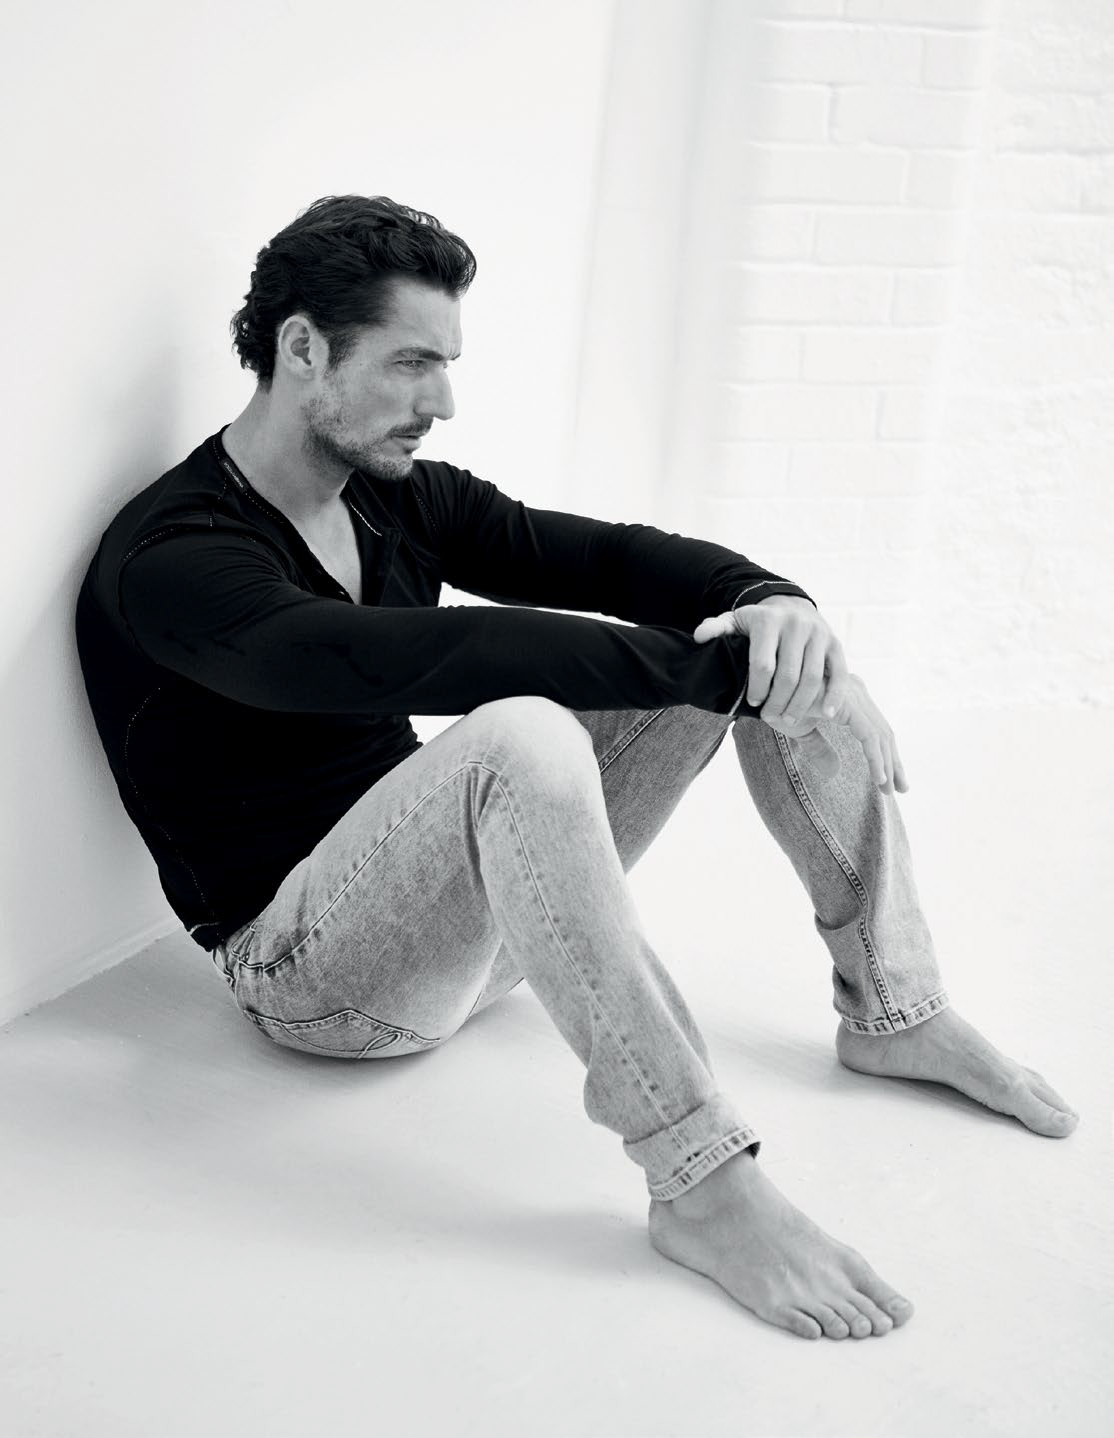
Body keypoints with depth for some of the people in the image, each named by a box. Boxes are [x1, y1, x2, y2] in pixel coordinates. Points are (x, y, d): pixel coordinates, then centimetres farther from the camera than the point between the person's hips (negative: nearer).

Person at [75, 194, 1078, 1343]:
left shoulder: (404, 499, 6)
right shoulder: (169, 557, -18)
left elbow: (606, 559, 0)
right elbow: (402, 658, -34)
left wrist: (766, 602, -23)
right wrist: (724, 662, -34)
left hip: (461, 900, 8)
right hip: (306, 967, -8)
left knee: (759, 634, -3)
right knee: (518, 734, -40)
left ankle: (893, 1012, 0)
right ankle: (701, 1187, -35)